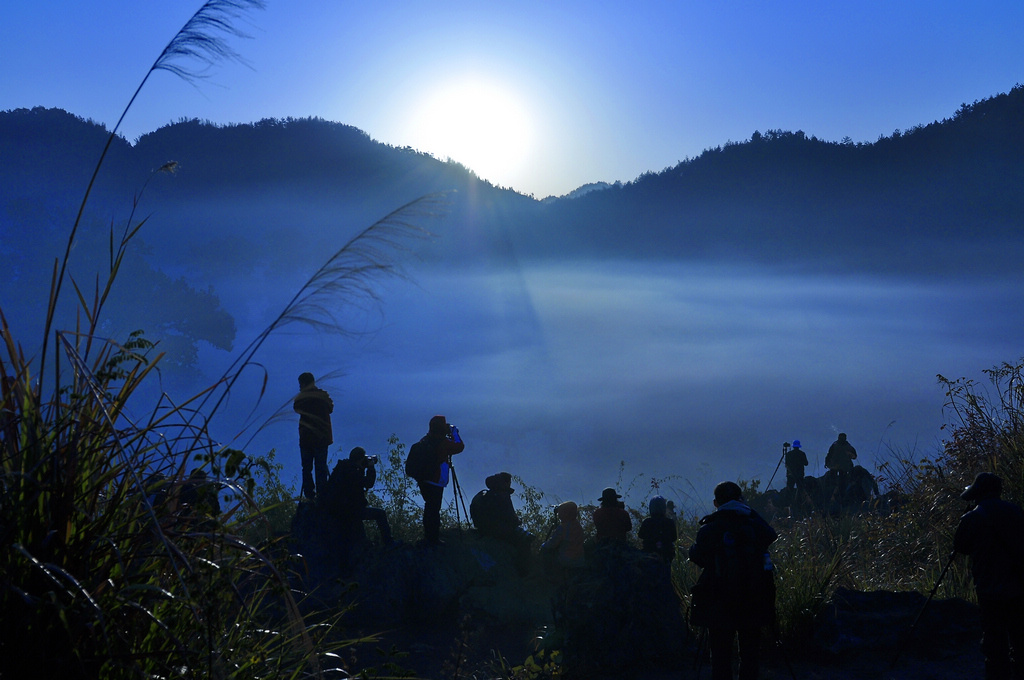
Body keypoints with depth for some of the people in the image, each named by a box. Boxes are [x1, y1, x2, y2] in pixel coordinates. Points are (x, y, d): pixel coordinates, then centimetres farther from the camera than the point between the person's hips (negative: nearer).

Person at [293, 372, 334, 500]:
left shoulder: (300, 398, -7)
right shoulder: (323, 395, -5)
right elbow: (330, 409, 8)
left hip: (305, 438, 0)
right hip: (322, 437, 0)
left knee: (307, 467, 10)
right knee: (321, 467, 7)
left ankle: (309, 494, 7)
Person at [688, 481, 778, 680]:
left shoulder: (709, 528, -6)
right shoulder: (754, 524, -2)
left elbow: (695, 555, 2)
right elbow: (772, 537, 15)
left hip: (718, 603, -1)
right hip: (752, 602, 2)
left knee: (720, 655, 3)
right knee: (749, 652, 10)